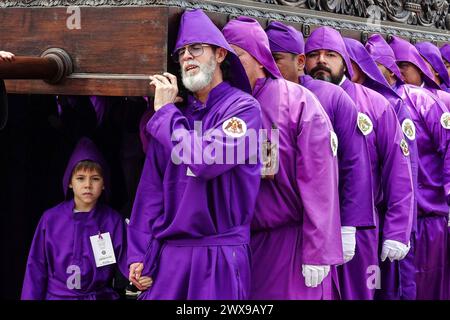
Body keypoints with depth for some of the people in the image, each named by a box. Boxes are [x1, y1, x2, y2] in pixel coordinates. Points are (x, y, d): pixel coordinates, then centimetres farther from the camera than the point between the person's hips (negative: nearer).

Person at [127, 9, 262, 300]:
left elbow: (205, 160, -21)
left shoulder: (243, 107, -6)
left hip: (219, 256, -5)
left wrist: (166, 111, -8)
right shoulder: (173, 116, 12)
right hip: (167, 254, 5)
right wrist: (139, 253, 4)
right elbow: (152, 187, 9)